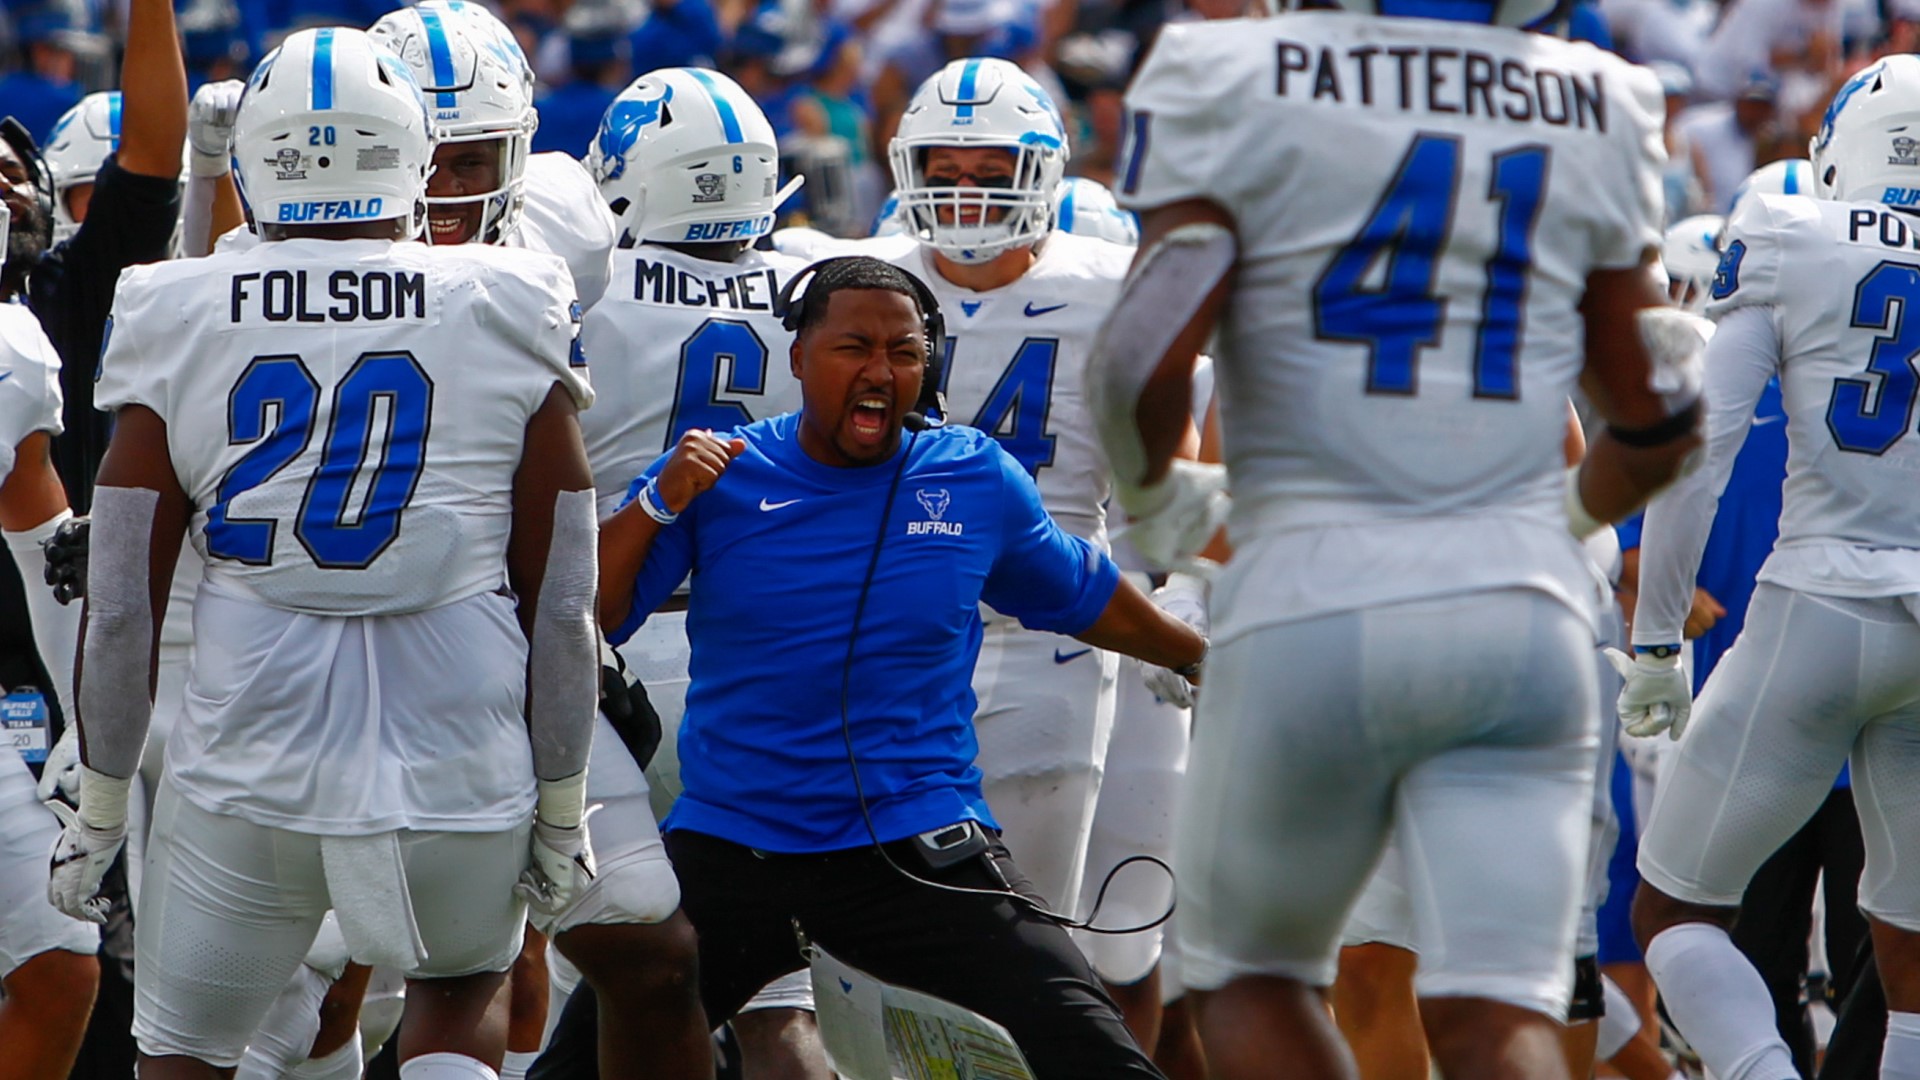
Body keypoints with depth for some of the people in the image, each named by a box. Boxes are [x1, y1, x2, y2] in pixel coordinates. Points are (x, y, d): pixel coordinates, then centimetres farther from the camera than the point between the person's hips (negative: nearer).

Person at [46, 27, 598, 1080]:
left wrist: (100, 806, 14)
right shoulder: (508, 318, -2)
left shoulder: (178, 323, -1)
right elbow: (561, 599, 2)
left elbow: (119, 605, 2)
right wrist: (561, 805, 13)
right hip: (457, 762, 0)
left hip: (247, 762, 0)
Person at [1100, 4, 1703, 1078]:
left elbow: (1146, 358, -14)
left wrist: (1156, 494, 8)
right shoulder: (1599, 111, 8)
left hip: (1315, 602, -2)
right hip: (1526, 606, 2)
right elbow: (1658, 414, 14)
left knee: (1254, 974, 18)